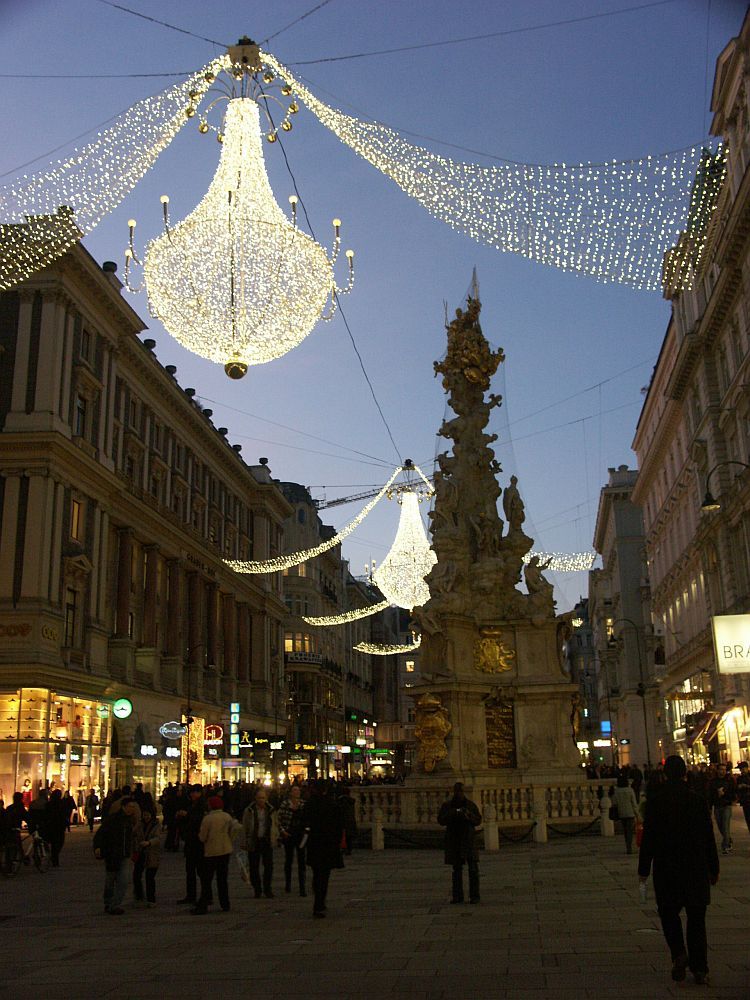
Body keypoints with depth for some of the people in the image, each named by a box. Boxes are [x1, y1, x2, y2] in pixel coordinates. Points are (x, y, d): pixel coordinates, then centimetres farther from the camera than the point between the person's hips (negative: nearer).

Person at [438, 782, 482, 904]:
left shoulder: (471, 805, 4)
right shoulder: (447, 805, 4)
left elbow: (478, 820, 3)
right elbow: (441, 820, -5)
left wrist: (469, 815, -17)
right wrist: (454, 813, -19)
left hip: (468, 840, -1)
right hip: (454, 841, 1)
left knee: (473, 868, -7)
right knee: (457, 869, 6)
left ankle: (474, 895, -2)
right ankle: (457, 896, 12)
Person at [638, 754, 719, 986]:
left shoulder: (654, 802, -9)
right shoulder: (698, 801, -5)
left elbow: (648, 838, -7)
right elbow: (709, 839, 0)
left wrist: (644, 869, 2)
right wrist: (713, 869, 11)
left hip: (666, 870, -1)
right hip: (696, 870, 1)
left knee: (669, 912, 15)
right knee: (696, 919, 11)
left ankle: (679, 954, -5)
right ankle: (699, 969, 12)